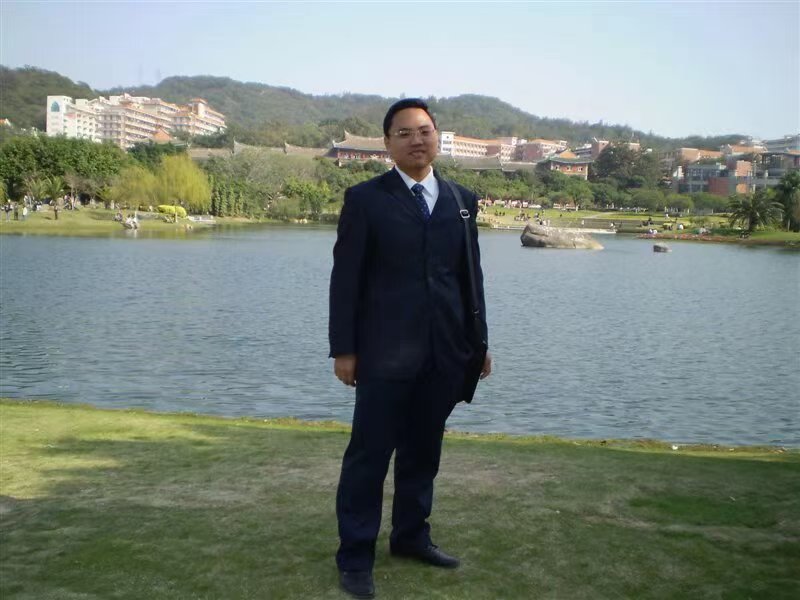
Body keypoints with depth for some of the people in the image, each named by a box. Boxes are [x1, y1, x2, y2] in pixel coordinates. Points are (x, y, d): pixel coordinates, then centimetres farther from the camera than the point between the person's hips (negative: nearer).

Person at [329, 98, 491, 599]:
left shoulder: (463, 200, 10)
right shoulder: (366, 198, -1)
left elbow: (471, 276, 12)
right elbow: (345, 278, -4)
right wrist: (343, 349, -8)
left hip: (445, 351, 4)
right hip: (385, 351, -4)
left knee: (424, 449, 14)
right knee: (370, 454, 1)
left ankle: (411, 535, 31)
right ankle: (355, 557, 14)